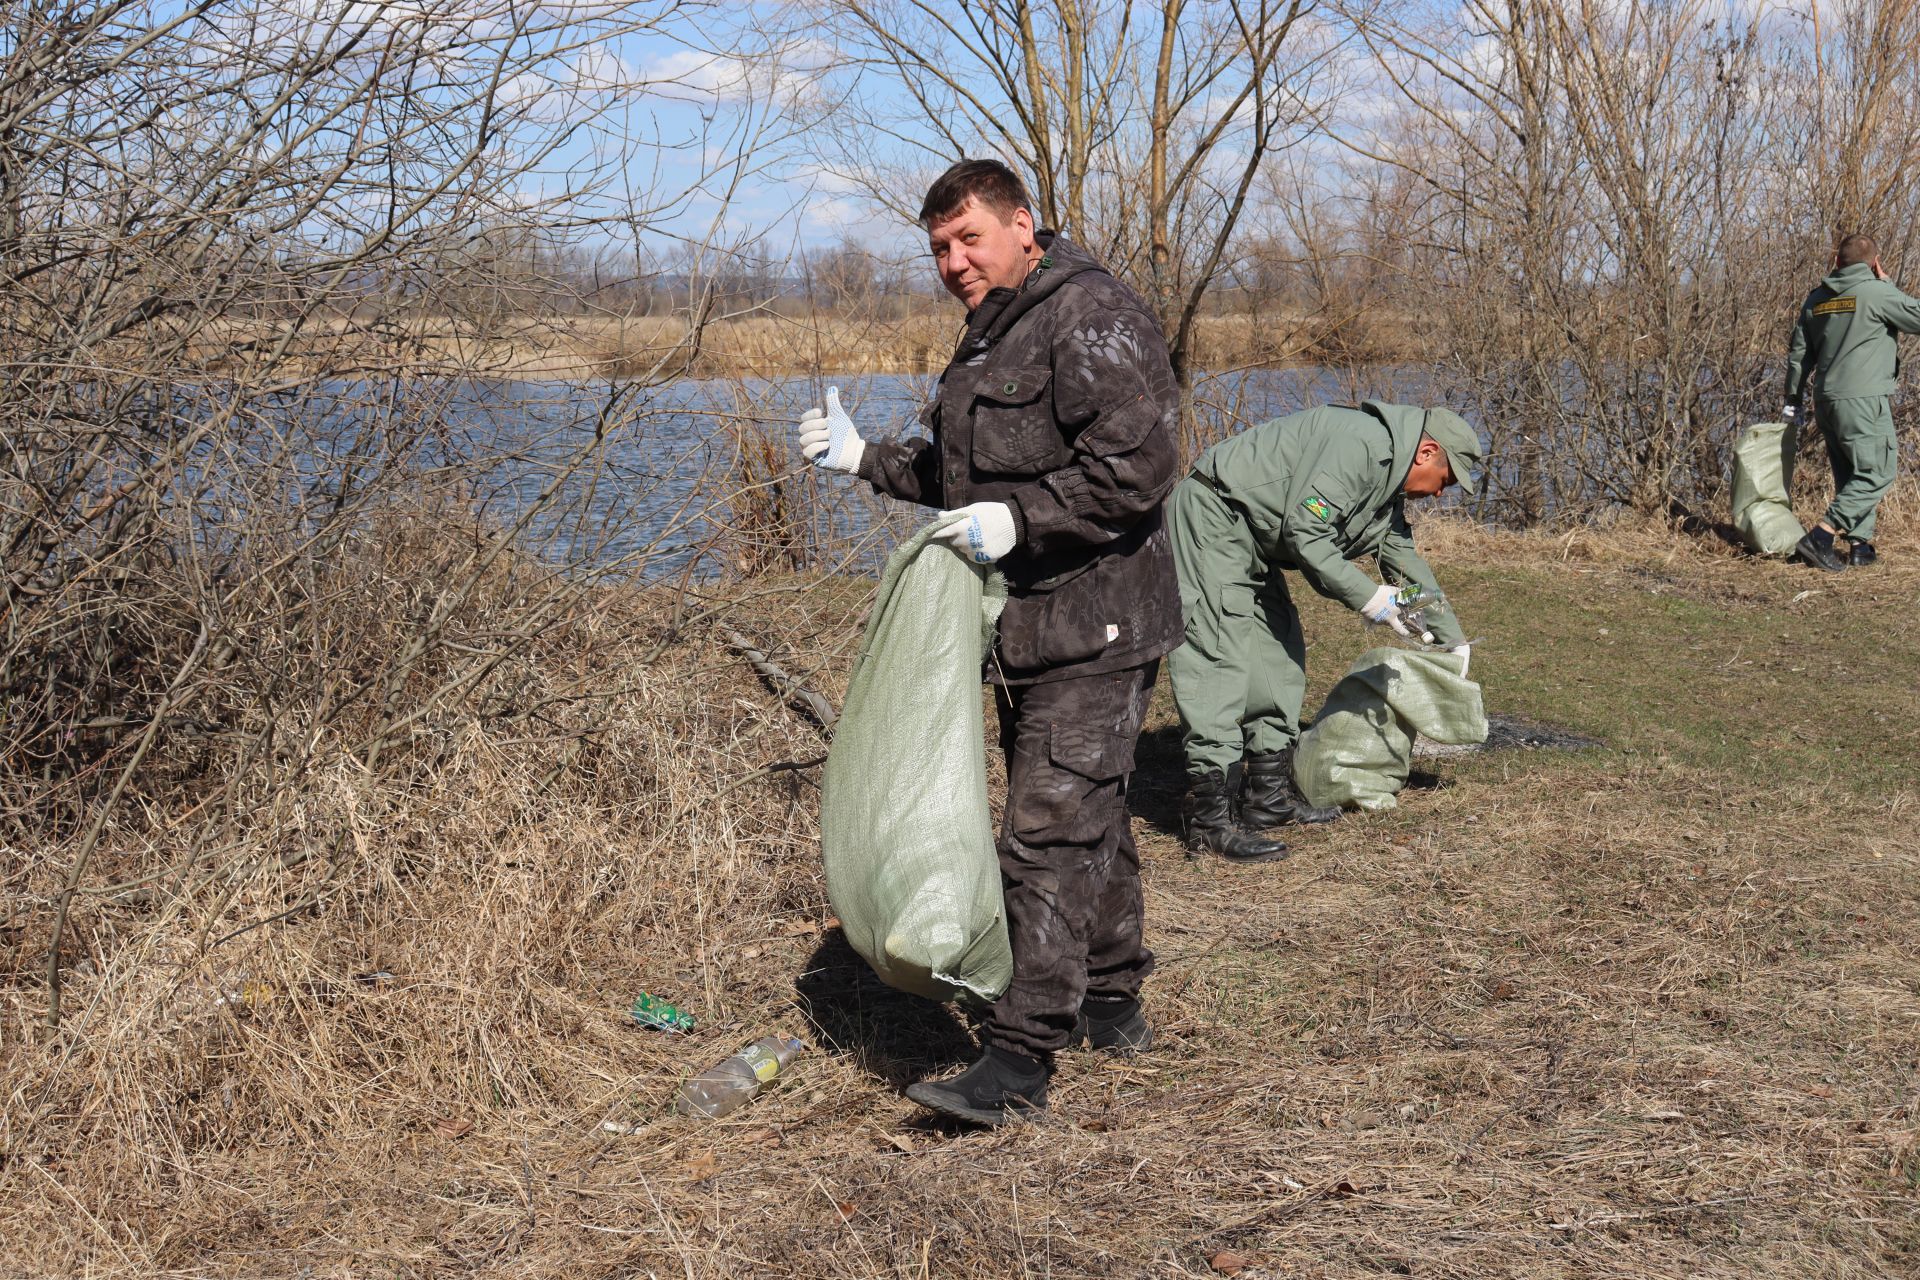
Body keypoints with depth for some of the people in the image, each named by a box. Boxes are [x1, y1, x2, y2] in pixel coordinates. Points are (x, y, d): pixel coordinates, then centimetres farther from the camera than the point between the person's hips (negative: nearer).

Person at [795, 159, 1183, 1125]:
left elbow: (1137, 465, -25)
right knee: (1088, 822, 19)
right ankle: (1112, 1006, 33)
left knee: (1050, 832, -12)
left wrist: (1019, 523, -25)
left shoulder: (1090, 317, -14)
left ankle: (1019, 1058, -9)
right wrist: (864, 459, 17)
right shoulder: (991, 337, 18)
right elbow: (964, 477, 28)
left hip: (1093, 628, -10)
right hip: (1028, 628, 10)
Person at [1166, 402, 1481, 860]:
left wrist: (1453, 638, 32)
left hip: (1251, 541, 11)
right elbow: (1303, 532, -25)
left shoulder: (1390, 482, 14)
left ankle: (1269, 796, 18)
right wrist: (1368, 597, -19)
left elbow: (1406, 562, 27)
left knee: (1279, 656, 12)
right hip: (1211, 518, -11)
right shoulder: (1363, 444, -20)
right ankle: (1208, 816, -18)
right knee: (1219, 658, -16)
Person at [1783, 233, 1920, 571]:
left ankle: (1860, 545, 14)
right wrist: (1888, 283, 5)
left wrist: (1795, 400, 24)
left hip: (1826, 402, 7)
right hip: (1863, 400, -7)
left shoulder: (1816, 299, 12)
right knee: (1877, 474, -4)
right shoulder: (1877, 293, -9)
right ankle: (1820, 538, -15)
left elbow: (1798, 352, 16)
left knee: (1851, 476, 15)